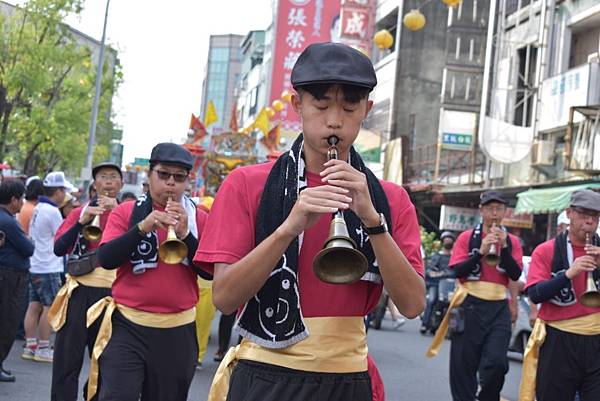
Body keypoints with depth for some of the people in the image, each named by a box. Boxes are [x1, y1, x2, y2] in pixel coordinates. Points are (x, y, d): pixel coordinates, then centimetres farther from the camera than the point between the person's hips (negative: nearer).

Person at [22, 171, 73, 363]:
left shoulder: (37, 209, 11)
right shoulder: (53, 212, -16)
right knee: (50, 307, -1)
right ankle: (43, 349, 2)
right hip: (49, 268, -8)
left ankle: (30, 346, 13)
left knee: (34, 306, 10)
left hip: (35, 266, 8)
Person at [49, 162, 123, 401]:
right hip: (80, 292, 0)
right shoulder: (80, 212, 8)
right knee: (67, 360, -2)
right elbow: (58, 248, -5)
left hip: (112, 293, 0)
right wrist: (82, 222, -17)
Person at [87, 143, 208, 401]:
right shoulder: (126, 212, 1)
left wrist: (185, 234, -16)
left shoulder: (199, 219, 5)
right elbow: (106, 259, -11)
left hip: (178, 331, 2)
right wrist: (142, 227, -22)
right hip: (127, 326, -2)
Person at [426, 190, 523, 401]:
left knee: (497, 362, -11)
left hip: (498, 307, 1)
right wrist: (481, 251, -16)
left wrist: (504, 247, -12)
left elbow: (515, 274, -3)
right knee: (464, 364, 2)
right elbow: (457, 271, -7)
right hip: (470, 306, -1)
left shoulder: (512, 241, 9)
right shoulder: (467, 237, 2)